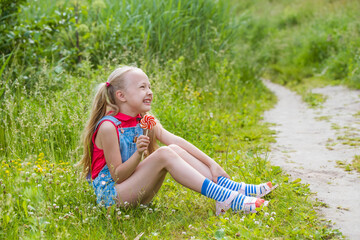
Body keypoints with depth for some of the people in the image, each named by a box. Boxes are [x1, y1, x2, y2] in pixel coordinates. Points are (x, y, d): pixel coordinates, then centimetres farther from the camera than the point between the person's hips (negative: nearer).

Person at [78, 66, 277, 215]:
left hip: (133, 190, 8)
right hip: (110, 193, -8)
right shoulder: (108, 127, -18)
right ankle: (224, 199, -35)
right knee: (164, 154, -27)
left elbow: (177, 141, -3)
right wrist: (139, 154, -33)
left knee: (175, 150, -10)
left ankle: (233, 188, -17)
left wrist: (211, 163, -11)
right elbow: (117, 175, -17)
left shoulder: (145, 121, 6)